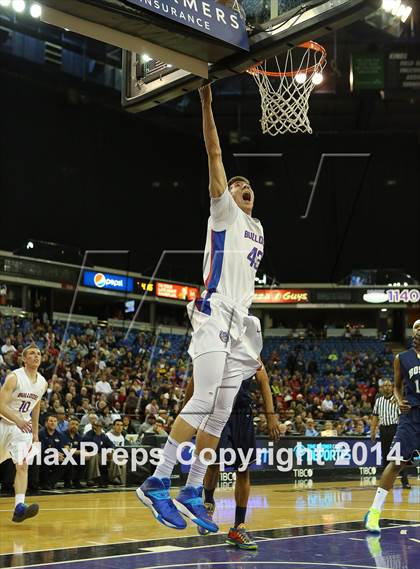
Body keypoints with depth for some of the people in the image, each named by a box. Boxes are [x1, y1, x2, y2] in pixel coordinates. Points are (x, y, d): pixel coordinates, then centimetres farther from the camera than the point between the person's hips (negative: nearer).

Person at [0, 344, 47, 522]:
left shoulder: (42, 383, 3)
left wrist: (35, 433, 18)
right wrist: (17, 420, -37)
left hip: (24, 426, 4)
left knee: (23, 465, -13)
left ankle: (19, 508, -23)